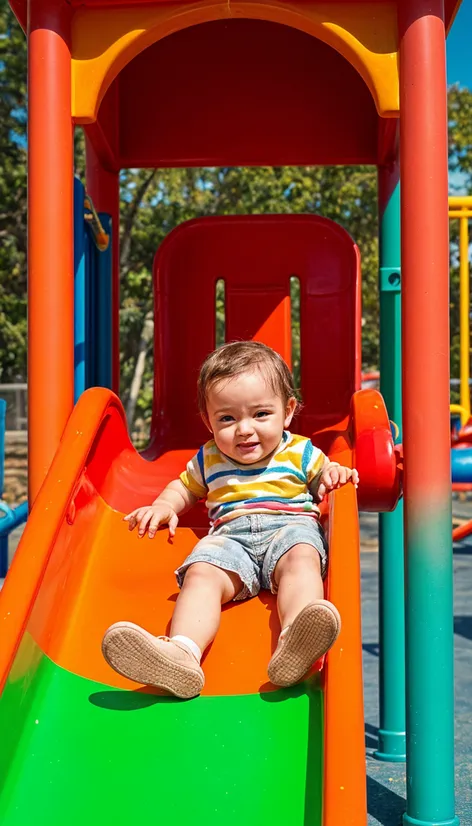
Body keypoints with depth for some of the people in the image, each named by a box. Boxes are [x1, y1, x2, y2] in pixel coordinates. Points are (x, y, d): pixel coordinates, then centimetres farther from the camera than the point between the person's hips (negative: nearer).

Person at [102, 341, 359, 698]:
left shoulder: (300, 452, 14)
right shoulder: (209, 459, 21)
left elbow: (325, 481, 21)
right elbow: (185, 487, 35)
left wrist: (337, 474, -4)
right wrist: (164, 506, 14)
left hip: (291, 525, -1)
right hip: (231, 536, 2)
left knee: (300, 559, -36)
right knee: (202, 572, -30)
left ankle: (294, 641, -65)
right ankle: (183, 653, -55)